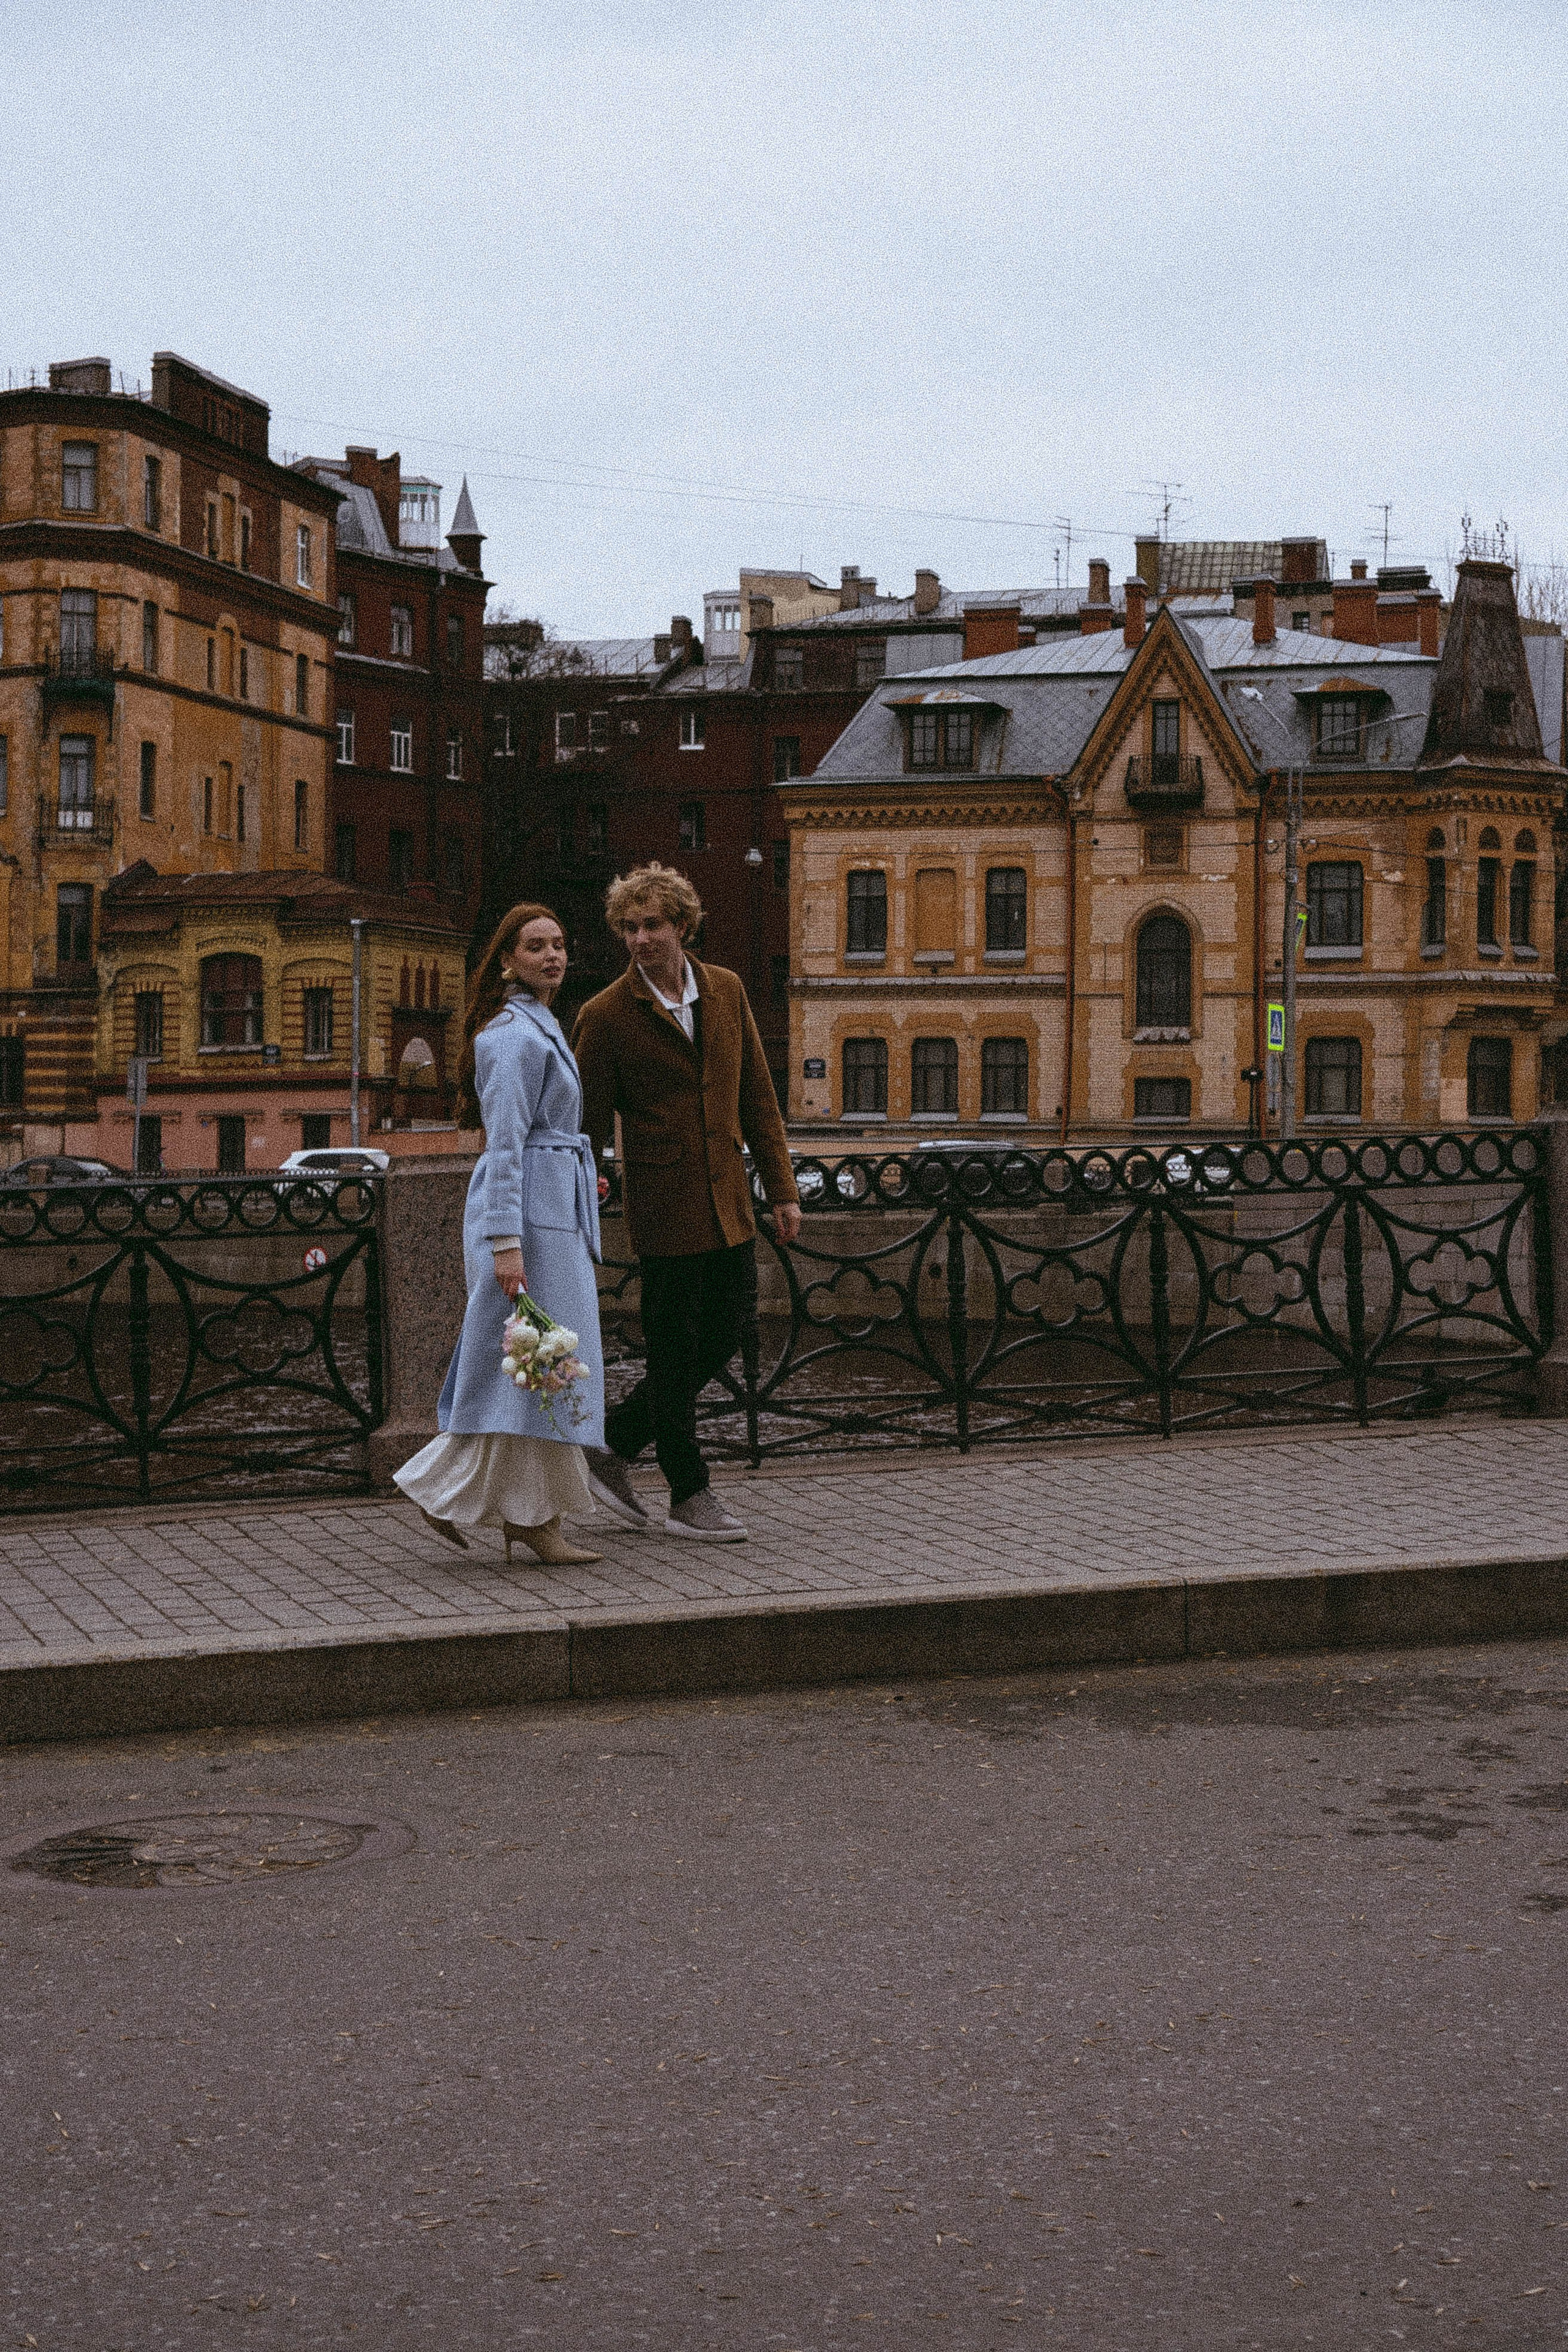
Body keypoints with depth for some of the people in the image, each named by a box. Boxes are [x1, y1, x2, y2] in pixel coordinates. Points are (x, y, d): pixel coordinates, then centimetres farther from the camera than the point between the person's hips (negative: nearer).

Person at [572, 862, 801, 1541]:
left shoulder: (726, 990, 7)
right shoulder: (606, 1015, -8)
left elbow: (757, 1096, 11)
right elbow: (588, 1127, -5)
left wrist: (781, 1188, 8)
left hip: (729, 1206, 6)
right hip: (665, 1211, -6)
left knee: (717, 1345, 11)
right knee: (676, 1353, 2)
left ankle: (612, 1444, 27)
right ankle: (689, 1497, 15)